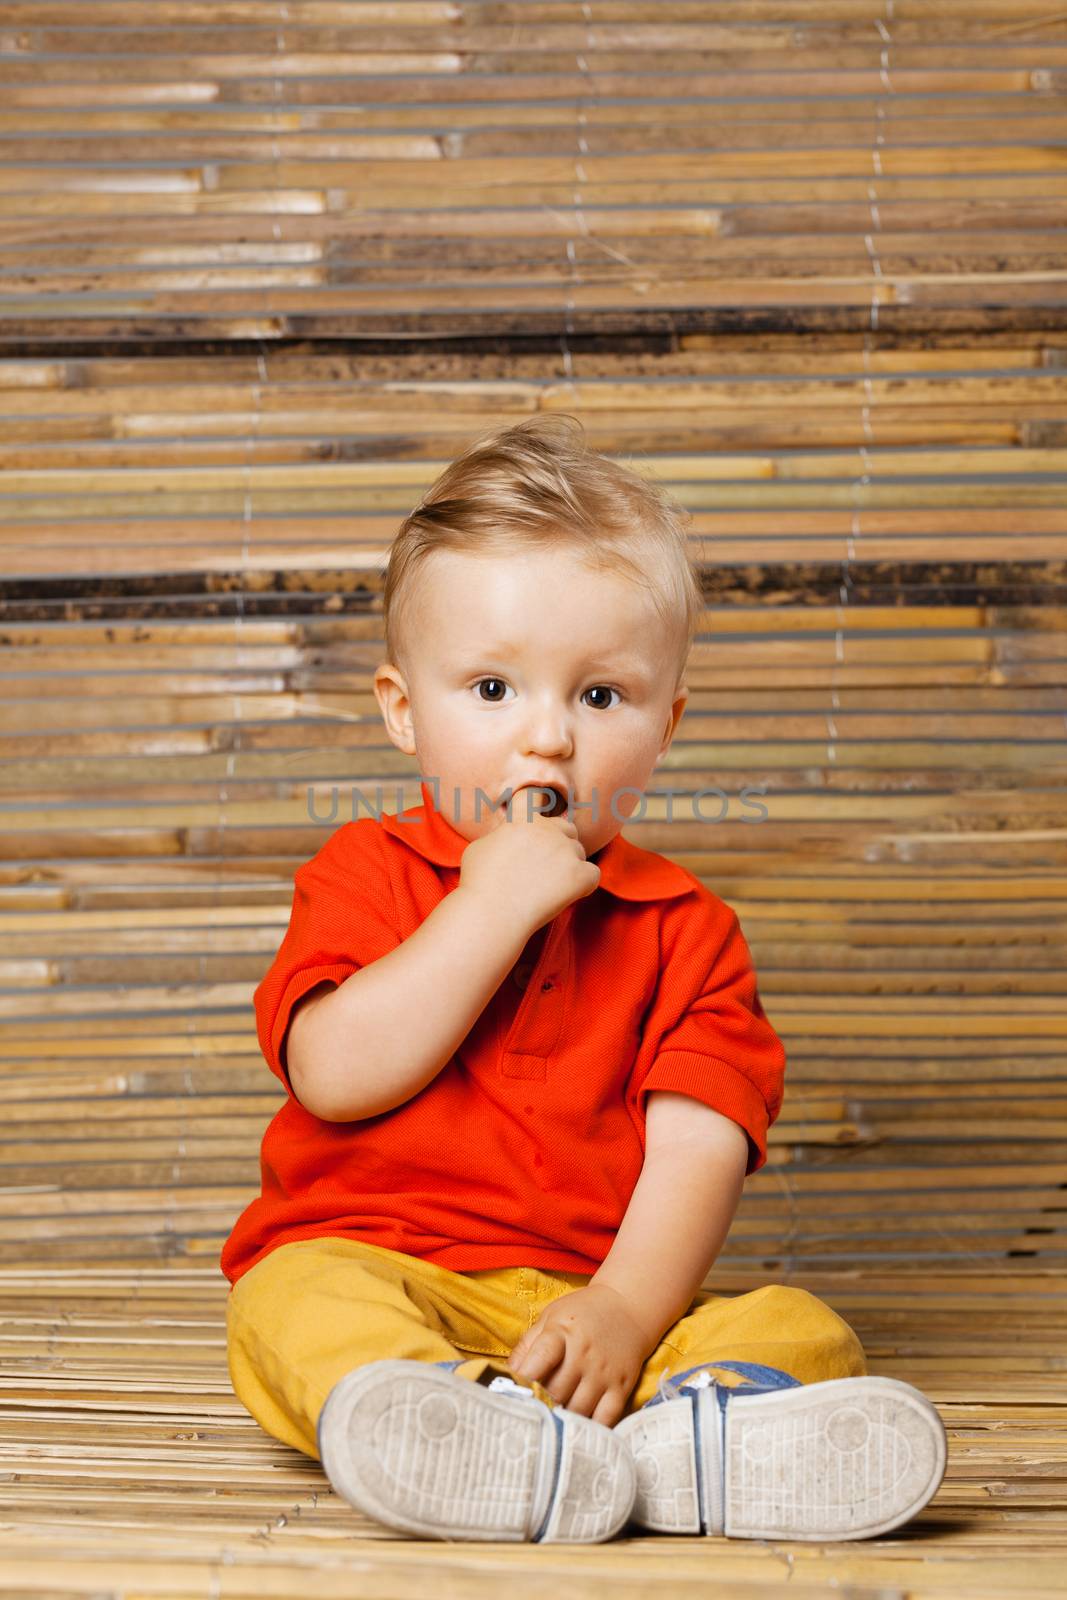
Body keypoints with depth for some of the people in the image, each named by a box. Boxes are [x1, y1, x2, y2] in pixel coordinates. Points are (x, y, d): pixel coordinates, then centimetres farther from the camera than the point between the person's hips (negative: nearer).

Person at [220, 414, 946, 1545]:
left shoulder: (684, 928, 9)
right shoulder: (365, 874, 6)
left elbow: (699, 1147, -2)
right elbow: (336, 1077, -11)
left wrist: (627, 1309, -21)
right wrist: (494, 905, -13)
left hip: (603, 1300, 2)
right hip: (378, 1264, -1)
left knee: (802, 1331, -20)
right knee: (298, 1298, -32)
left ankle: (684, 1429, -51)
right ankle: (447, 1415, -58)